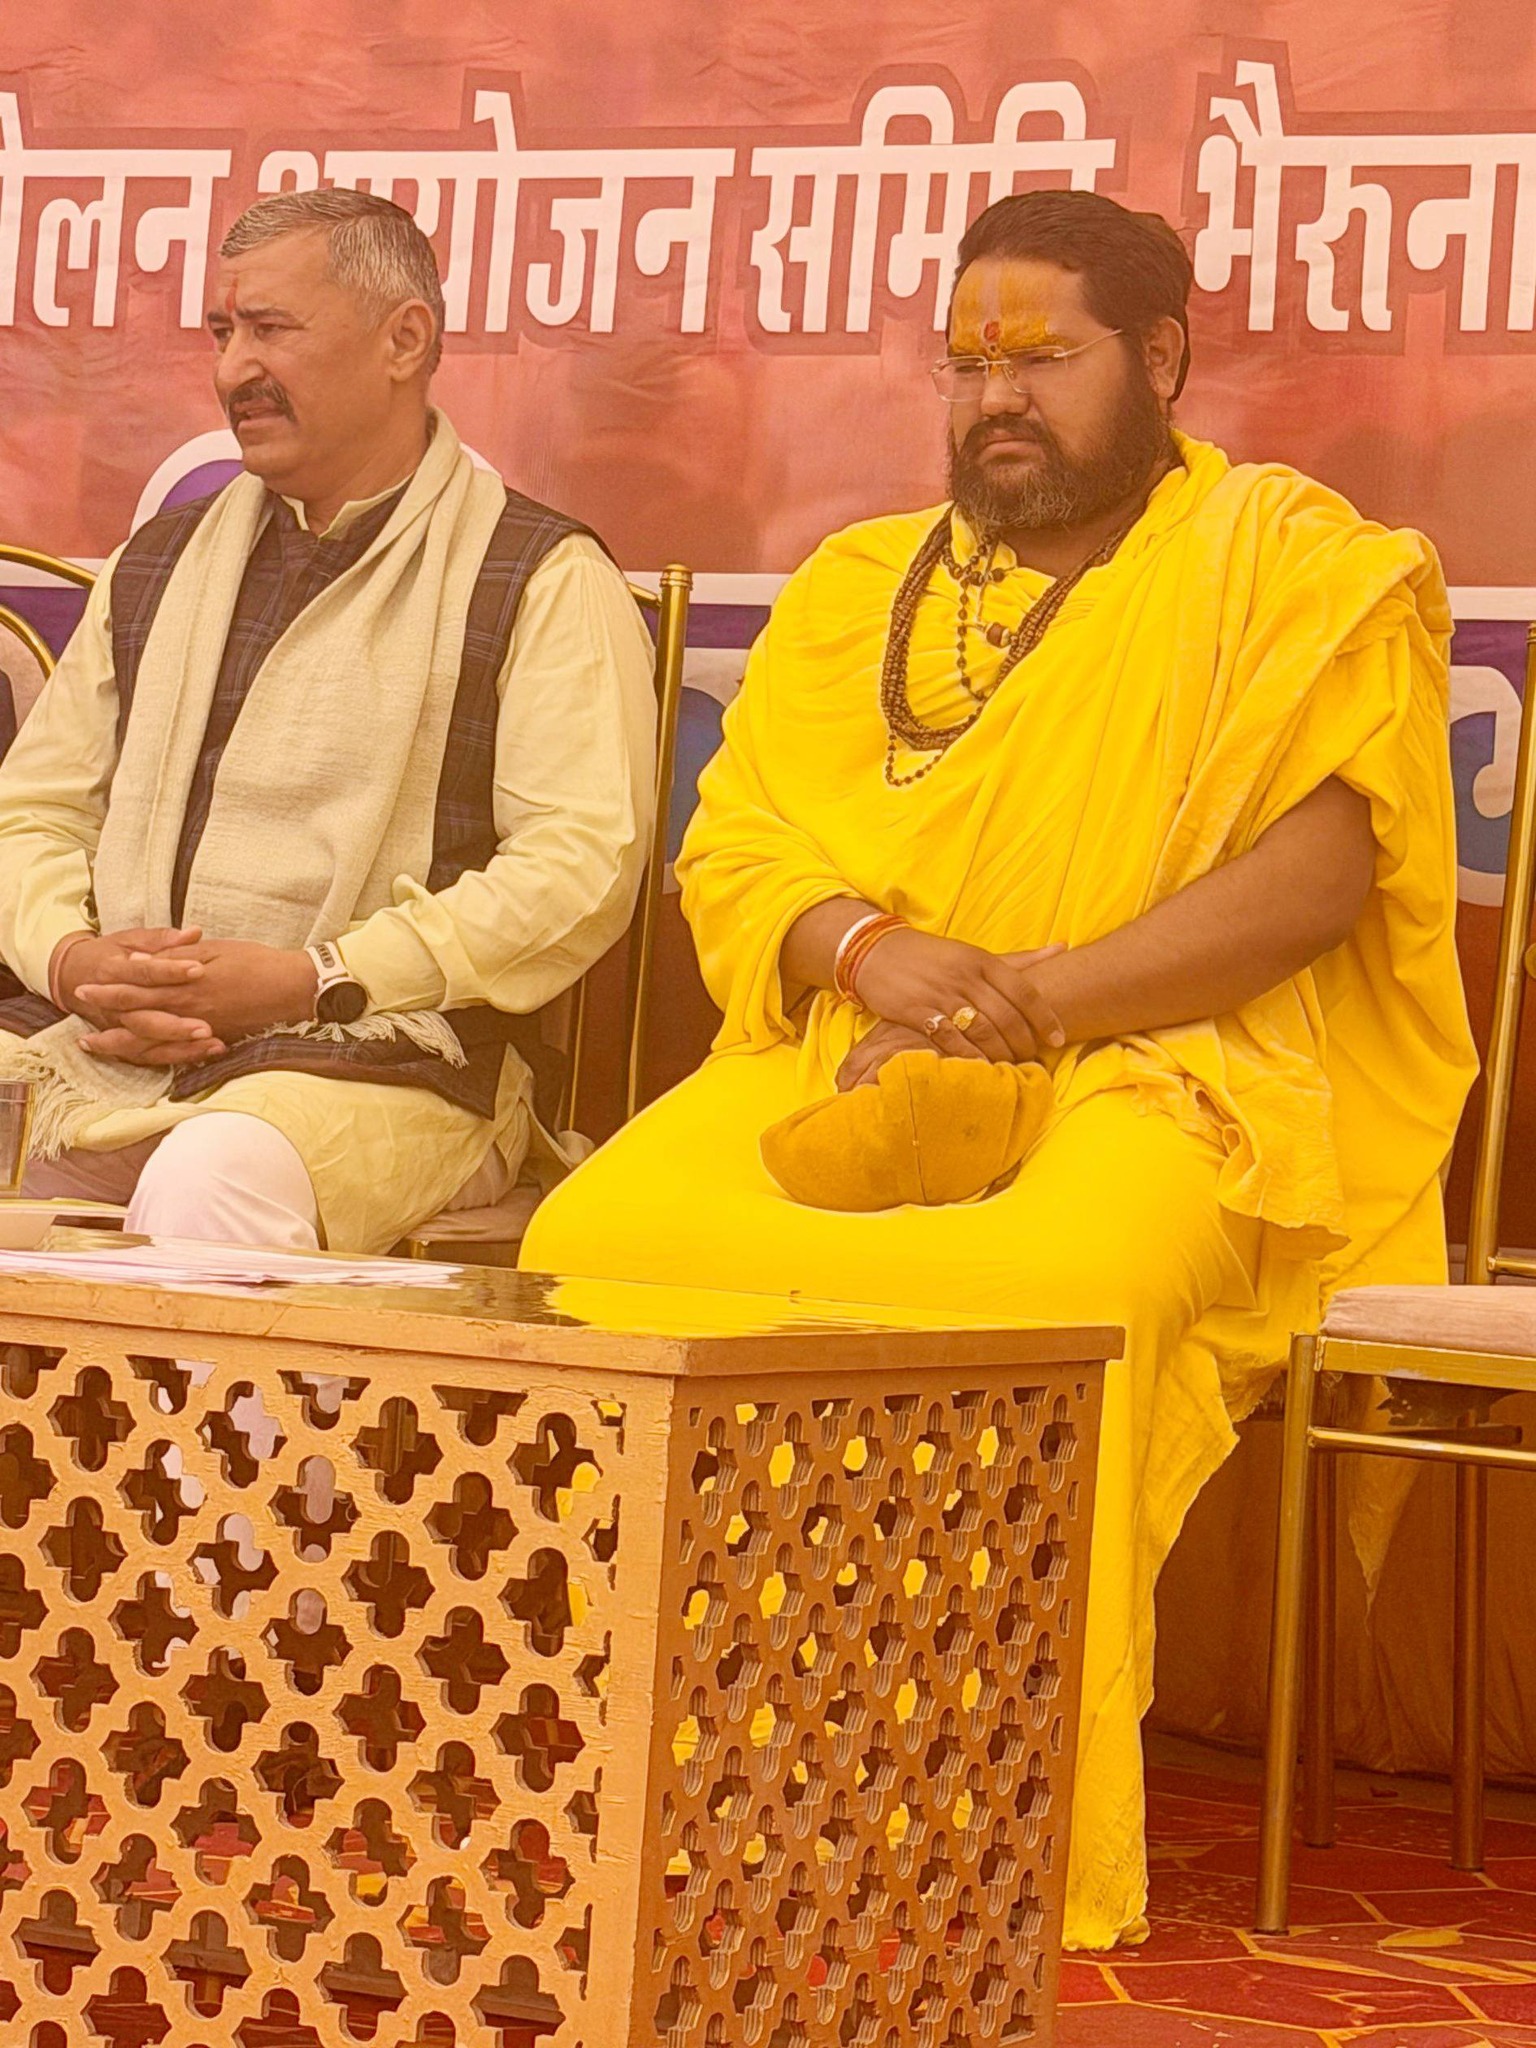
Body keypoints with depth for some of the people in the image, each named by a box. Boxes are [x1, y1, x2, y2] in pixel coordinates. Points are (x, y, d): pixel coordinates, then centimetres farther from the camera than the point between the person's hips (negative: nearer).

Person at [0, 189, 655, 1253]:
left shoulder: (542, 579, 4)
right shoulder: (158, 564, 24)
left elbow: (583, 864, -8)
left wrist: (306, 981, -14)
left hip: (383, 1058, -5)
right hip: (98, 1047, 5)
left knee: (213, 1177, -38)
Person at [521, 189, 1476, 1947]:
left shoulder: (1290, 565, 6)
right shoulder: (857, 586, 22)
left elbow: (1315, 878, -6)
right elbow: (727, 846, 14)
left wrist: (1013, 1003, -14)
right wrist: (866, 950, -10)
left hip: (1151, 1079, -5)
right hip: (843, 1063, 5)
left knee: (1042, 1290, -39)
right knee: (599, 1236, -25)